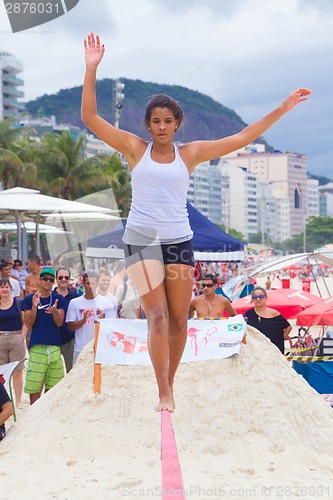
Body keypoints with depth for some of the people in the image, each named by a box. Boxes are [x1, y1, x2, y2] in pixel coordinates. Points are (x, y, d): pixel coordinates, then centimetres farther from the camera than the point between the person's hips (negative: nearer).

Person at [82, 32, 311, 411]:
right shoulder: (134, 148, 3)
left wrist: (282, 109, 6)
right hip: (141, 239, -2)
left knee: (178, 319, 3)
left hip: (179, 241, 2)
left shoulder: (191, 153, 6)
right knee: (157, 315, -12)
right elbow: (90, 118, -2)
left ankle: (169, 384, 19)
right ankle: (164, 394, -11)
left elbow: (243, 138, 8)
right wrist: (91, 70, -9)